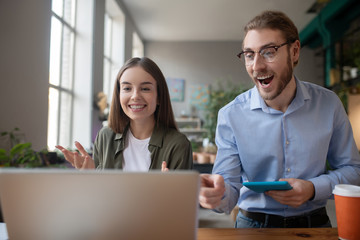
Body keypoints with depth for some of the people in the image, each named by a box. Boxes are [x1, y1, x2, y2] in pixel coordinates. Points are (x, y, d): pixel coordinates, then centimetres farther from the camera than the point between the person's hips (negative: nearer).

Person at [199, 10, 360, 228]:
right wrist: (218, 194, -34)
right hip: (254, 225, -1)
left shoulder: (328, 104, -4)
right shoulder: (230, 115, -10)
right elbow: (230, 189, -11)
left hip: (315, 225, 2)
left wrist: (313, 189, -13)